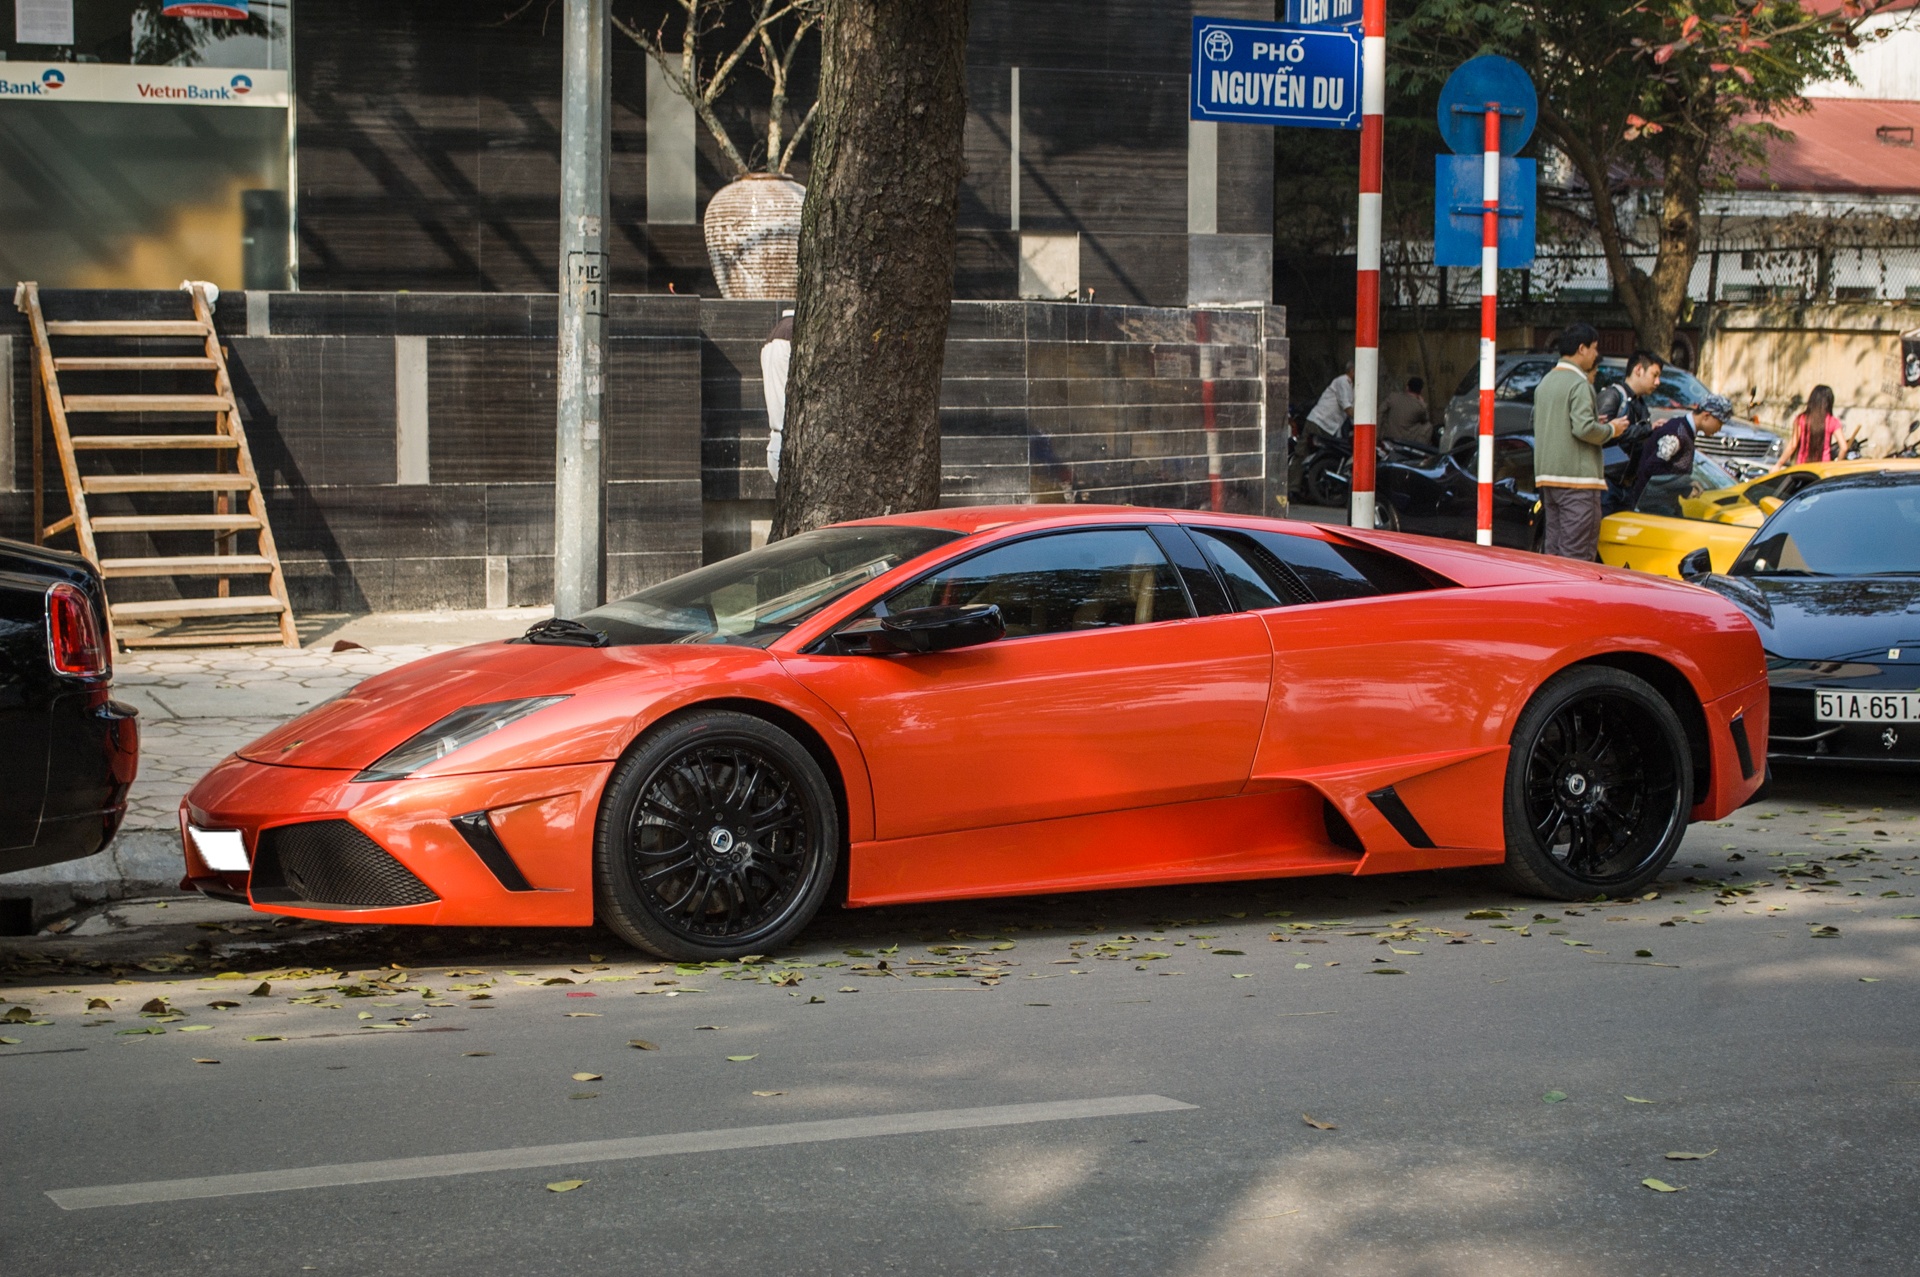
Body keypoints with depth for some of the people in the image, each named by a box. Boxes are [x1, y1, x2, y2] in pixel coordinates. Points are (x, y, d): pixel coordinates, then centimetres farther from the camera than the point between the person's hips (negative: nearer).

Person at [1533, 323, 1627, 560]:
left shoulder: (1545, 382, 16)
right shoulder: (1579, 383, -12)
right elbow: (1584, 428, -21)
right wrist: (1610, 430, -2)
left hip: (1547, 477, 9)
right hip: (1577, 477, -9)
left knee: (1553, 548, 11)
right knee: (1578, 554, -8)